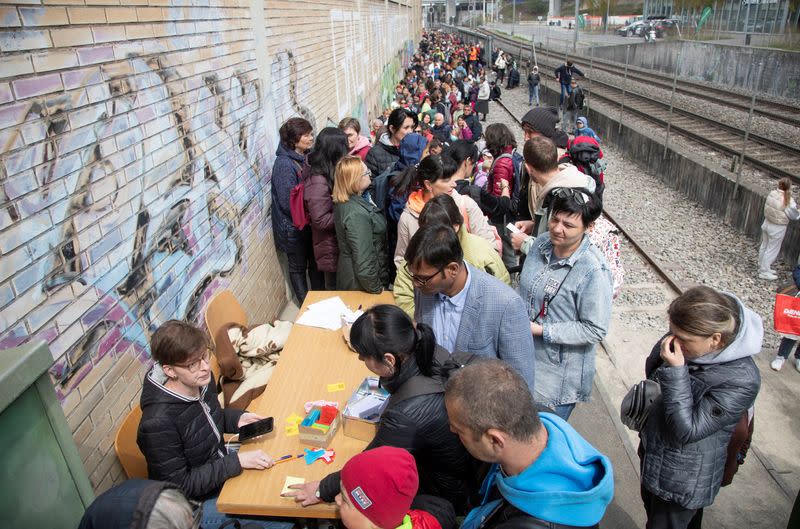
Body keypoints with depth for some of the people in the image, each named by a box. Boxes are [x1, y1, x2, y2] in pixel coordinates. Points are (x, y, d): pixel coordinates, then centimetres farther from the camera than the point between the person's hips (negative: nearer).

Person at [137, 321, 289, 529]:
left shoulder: (202, 380, -11)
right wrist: (236, 461, -27)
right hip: (197, 504, -7)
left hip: (220, 467, 7)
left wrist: (237, 418, -9)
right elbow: (179, 486, -24)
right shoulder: (157, 423, -33)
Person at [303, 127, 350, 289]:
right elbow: (321, 220, -27)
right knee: (336, 289, 11)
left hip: (338, 241, 8)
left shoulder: (328, 172, 2)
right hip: (331, 247, -8)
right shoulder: (318, 182, -27)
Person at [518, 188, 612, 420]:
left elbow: (595, 330, -21)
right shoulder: (542, 242, -5)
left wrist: (541, 330, -23)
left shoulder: (594, 270, -25)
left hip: (559, 375, -6)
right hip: (524, 358, 6)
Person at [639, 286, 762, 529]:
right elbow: (651, 369, 3)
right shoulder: (689, 338, -12)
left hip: (682, 479, -6)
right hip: (652, 448, 7)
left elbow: (688, 430, -29)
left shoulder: (741, 381, -31)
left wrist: (675, 371, -35)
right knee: (652, 509, 28)